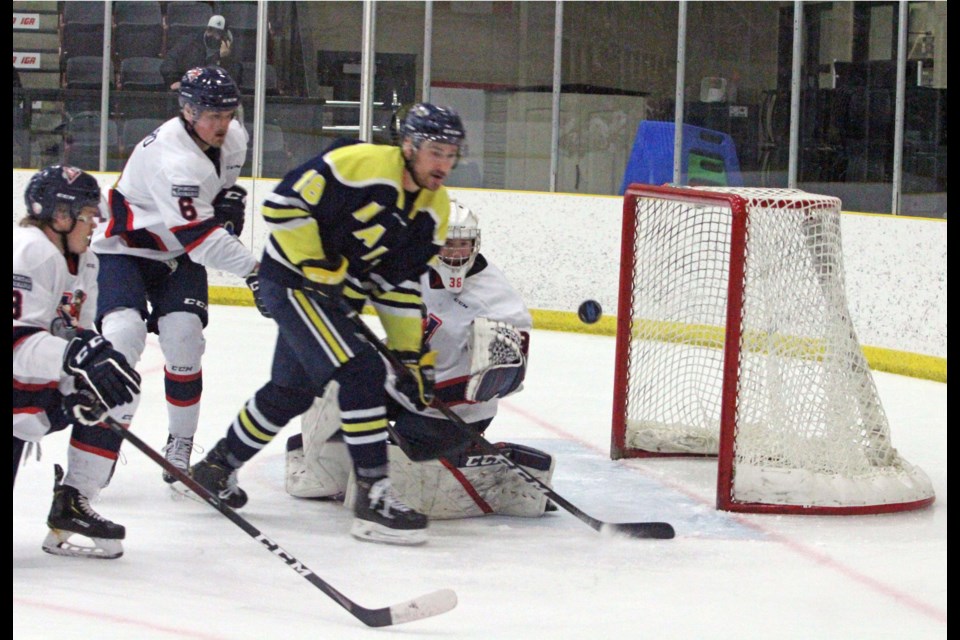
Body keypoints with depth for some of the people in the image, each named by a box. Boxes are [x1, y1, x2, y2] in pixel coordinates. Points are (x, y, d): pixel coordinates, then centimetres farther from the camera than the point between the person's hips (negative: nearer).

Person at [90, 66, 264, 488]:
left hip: (178, 255, 6)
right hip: (124, 248, -6)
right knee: (124, 334, -25)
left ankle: (180, 447, -1)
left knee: (183, 337, -12)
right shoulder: (173, 159, -32)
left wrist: (230, 198, 1)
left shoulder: (233, 138, -5)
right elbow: (199, 237, -34)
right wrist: (250, 269, -35)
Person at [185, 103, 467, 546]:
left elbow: (400, 284, 7)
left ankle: (219, 466, 41)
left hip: (333, 294, 9)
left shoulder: (434, 209, 0)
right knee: (361, 373, -20)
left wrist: (414, 352, 3)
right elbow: (283, 204, -22)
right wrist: (317, 267, -22)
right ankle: (373, 495, -18)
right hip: (290, 276, -9)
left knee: (292, 392, 21)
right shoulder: (360, 164, -24)